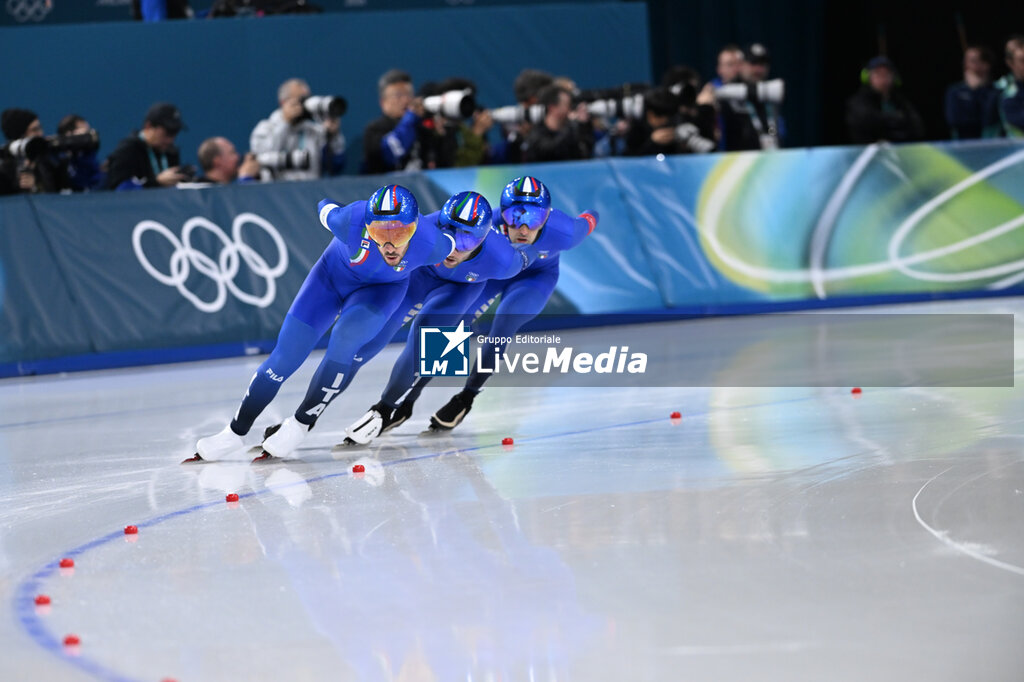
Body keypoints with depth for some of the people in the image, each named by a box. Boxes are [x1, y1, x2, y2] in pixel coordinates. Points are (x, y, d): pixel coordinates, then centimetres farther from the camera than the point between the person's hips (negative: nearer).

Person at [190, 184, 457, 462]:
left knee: (345, 337, -28)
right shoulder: (353, 220, -37)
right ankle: (234, 434, 8)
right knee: (286, 354, -5)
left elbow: (449, 244, -11)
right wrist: (325, 206, 9)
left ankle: (300, 424, -12)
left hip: (381, 288, 0)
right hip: (334, 274, 0)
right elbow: (326, 210, -13)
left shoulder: (431, 244, -36)